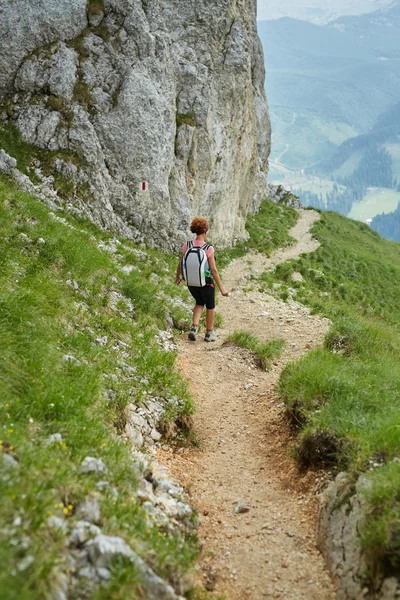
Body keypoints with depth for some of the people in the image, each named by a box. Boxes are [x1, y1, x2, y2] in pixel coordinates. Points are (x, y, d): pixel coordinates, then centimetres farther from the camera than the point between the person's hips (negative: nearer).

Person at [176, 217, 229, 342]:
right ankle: (209, 333, 34)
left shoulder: (186, 245, -11)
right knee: (210, 306, 22)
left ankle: (194, 328, 11)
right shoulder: (209, 249, -21)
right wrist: (221, 288, -11)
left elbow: (180, 264, 0)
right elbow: (213, 270, -19)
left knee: (200, 303, 29)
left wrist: (178, 276, 19)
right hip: (205, 282, -4)